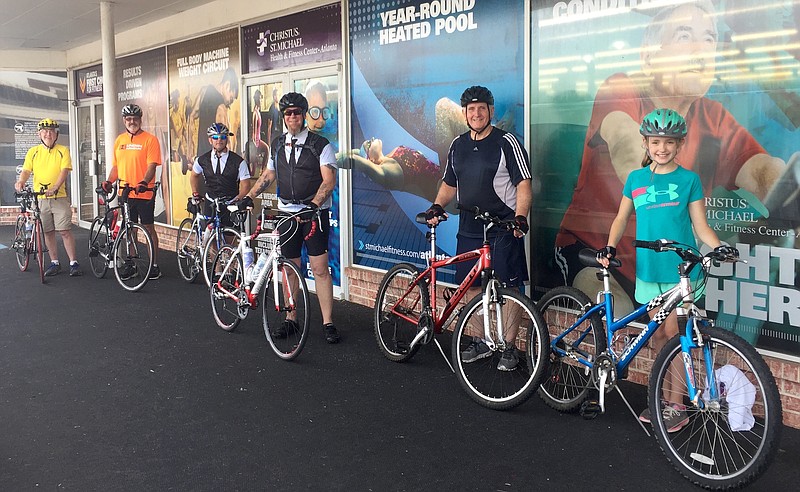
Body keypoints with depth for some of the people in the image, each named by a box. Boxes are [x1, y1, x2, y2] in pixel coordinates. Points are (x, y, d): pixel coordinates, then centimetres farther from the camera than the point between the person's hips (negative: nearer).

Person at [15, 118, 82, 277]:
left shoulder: (63, 150, 1)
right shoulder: (33, 152, 8)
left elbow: (64, 171, -10)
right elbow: (26, 170, 2)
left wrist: (55, 187, -26)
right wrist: (21, 181, -21)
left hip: (59, 197, -3)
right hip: (40, 198, 3)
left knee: (65, 231, -6)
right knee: (48, 232, 9)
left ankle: (73, 263, 1)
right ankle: (54, 263, 19)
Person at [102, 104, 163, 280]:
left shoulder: (149, 139, -5)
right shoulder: (120, 140, 12)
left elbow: (152, 165, -13)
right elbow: (116, 166, 17)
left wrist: (144, 182, -29)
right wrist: (108, 181, 0)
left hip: (144, 193, -5)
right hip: (125, 193, 5)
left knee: (148, 228, 1)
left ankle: (155, 265, 8)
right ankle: (131, 265, 21)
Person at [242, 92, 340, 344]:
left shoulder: (320, 144, -5)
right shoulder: (277, 144, 11)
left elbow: (329, 180, -13)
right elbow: (268, 175, 20)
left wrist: (314, 204, -27)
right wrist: (249, 196, 7)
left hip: (315, 213, -5)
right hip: (286, 212, 5)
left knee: (319, 268, -6)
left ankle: (328, 323, -1)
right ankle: (290, 318, 18)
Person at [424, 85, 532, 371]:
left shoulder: (506, 142, -5)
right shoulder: (458, 145, 13)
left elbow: (523, 184, -9)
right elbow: (449, 184, 21)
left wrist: (520, 216, -23)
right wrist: (437, 206, 3)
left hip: (503, 230, -5)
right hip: (469, 228, 6)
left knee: (509, 289, -2)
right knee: (473, 287, 9)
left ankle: (509, 347, 9)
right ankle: (482, 342, 24)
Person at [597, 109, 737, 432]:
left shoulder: (689, 179, -1)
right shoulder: (636, 178, 6)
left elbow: (700, 225, 0)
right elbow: (622, 217, 11)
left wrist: (719, 247, -18)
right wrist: (609, 247, -5)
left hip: (680, 269, -3)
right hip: (649, 268, 3)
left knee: (673, 333, -3)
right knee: (658, 334, 10)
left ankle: (677, 405, 8)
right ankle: (664, 396, 23)